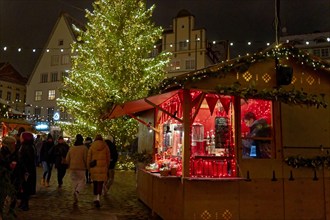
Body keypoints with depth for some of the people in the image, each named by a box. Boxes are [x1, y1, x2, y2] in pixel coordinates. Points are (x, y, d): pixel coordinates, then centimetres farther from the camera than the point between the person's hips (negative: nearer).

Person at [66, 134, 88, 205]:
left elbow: (67, 159, 10)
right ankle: (76, 192, -21)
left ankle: (75, 199, 13)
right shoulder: (84, 148, -6)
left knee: (74, 183, 12)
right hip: (81, 168, -4)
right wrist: (86, 166, 8)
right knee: (82, 182, 6)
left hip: (72, 168, 4)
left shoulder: (71, 148, 7)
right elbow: (86, 159, -8)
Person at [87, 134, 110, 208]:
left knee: (95, 183, 16)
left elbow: (89, 158, 3)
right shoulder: (106, 147, 2)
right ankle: (98, 198, -17)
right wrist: (107, 167, 18)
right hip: (103, 167, -1)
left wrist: (89, 167, 14)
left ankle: (96, 198, 26)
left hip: (94, 167, 1)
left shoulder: (92, 147, 1)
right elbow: (108, 159, 6)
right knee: (100, 183, 0)